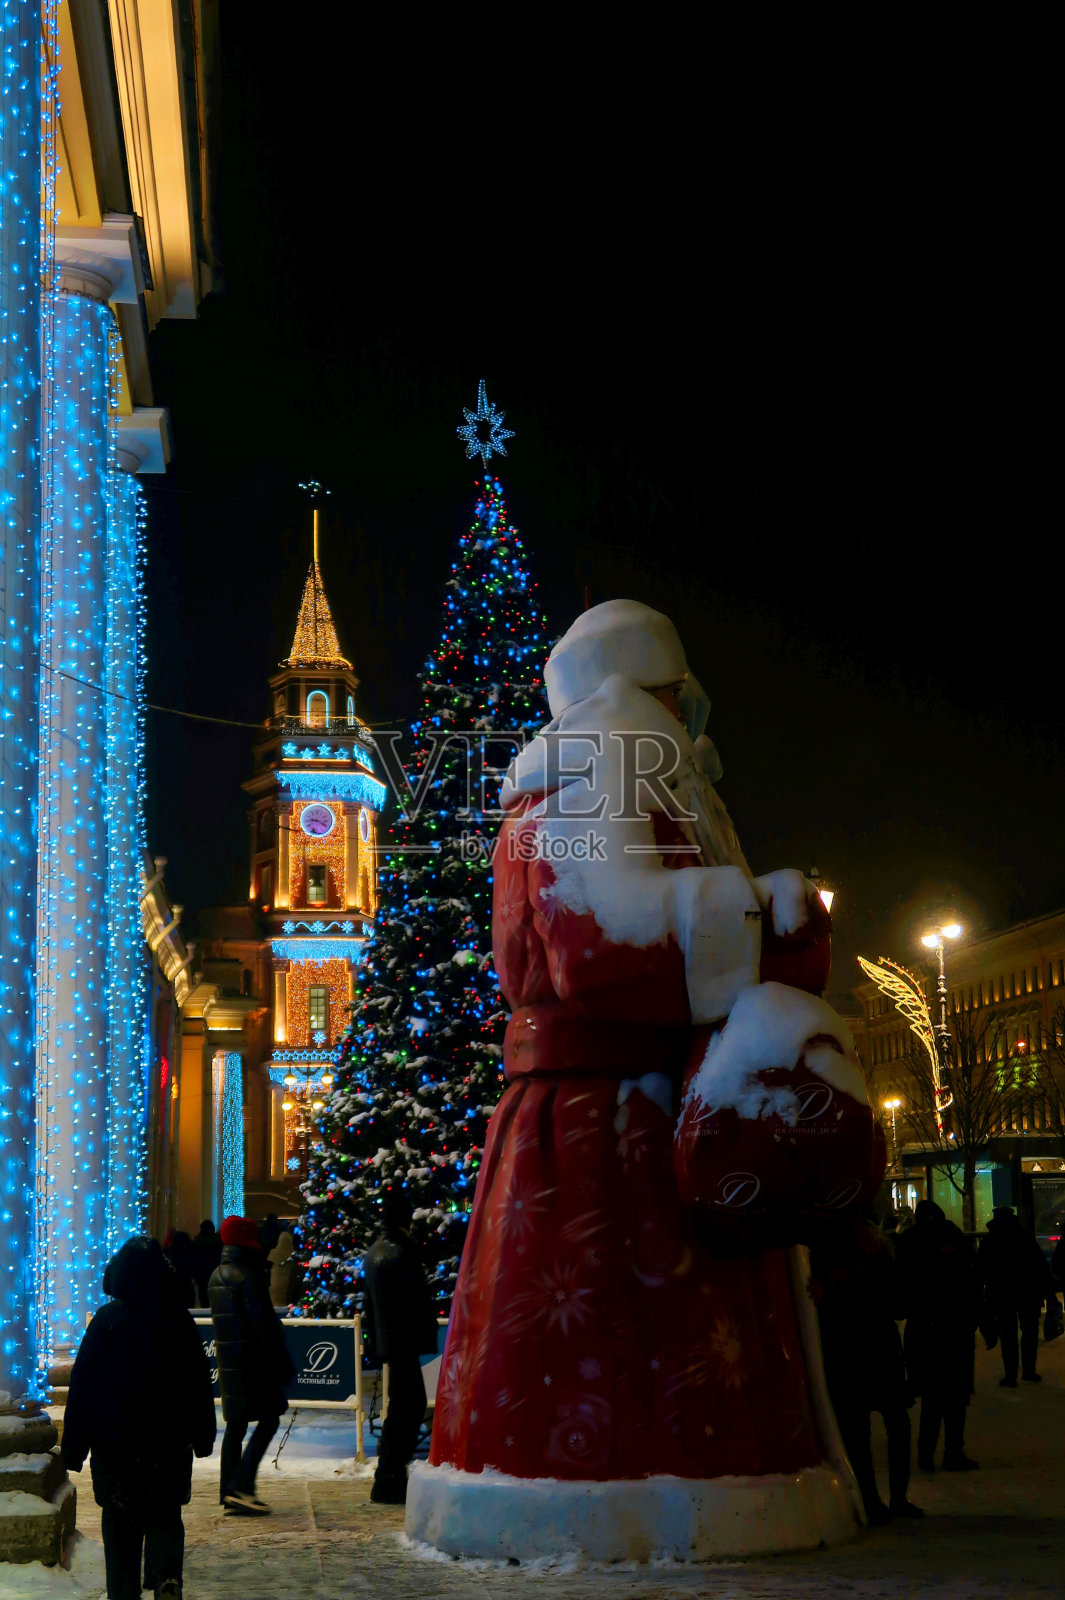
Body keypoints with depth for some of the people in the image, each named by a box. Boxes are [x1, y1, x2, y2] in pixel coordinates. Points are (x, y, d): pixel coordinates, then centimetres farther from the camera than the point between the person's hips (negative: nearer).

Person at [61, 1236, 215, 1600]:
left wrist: (74, 1447, 0)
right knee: (165, 1515, 13)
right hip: (169, 1443, 1)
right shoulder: (179, 1319, -2)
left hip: (114, 1443, -1)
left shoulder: (105, 1321, -7)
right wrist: (202, 1437, 14)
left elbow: (82, 1386, -6)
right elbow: (199, 1383, 4)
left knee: (120, 1522, 10)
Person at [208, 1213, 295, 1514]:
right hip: (253, 1359, -9)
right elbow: (263, 1321, -17)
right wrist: (283, 1359, -12)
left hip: (228, 1359, 9)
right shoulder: (248, 1276, -15)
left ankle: (229, 1491, 13)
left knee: (236, 1424, 13)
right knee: (268, 1420, -4)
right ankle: (241, 1485, -13)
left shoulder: (216, 1276, 12)